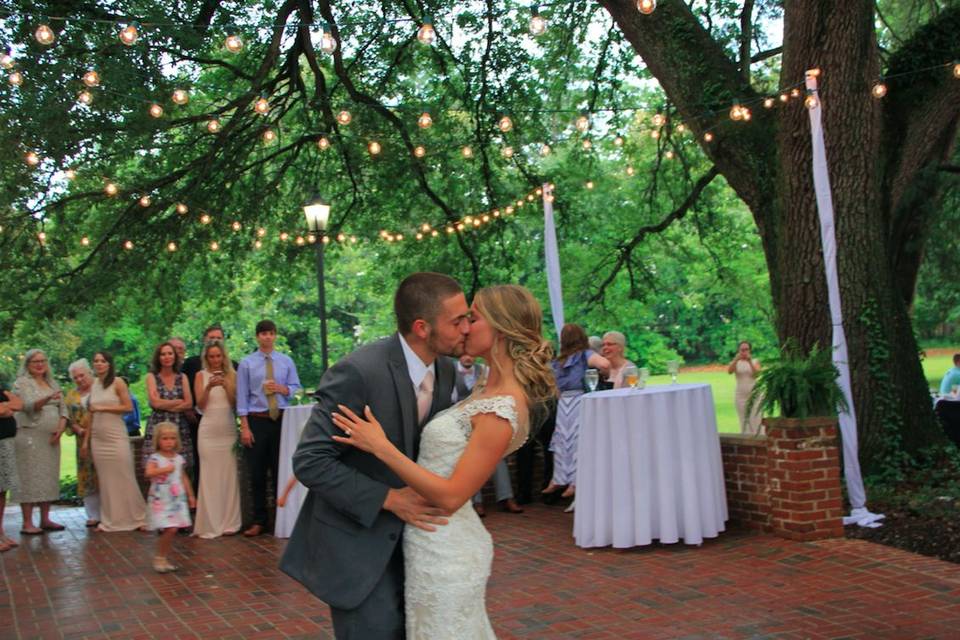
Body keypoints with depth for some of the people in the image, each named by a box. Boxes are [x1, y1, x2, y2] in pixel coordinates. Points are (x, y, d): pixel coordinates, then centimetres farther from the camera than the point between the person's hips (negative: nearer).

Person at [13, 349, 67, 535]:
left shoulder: (53, 383, 16)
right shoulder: (22, 383, -2)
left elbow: (63, 408, 14)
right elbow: (29, 406, -17)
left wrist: (60, 428, -3)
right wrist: (48, 399, -35)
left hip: (51, 439, 6)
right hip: (30, 437, -6)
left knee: (49, 479, 7)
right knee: (30, 478, -7)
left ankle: (45, 519, 14)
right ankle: (27, 523, -4)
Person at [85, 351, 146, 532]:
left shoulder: (118, 382, -4)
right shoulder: (93, 385, 10)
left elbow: (128, 407, -10)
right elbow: (91, 415, 14)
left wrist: (102, 408, -12)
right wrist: (86, 440, 11)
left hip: (116, 437, -5)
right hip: (98, 439, 5)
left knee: (124, 478, -2)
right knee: (105, 480, 6)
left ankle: (137, 517, 7)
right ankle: (109, 521, 12)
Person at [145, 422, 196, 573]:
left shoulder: (179, 458, 9)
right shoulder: (155, 458, -8)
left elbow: (184, 477, 18)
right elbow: (148, 473, -25)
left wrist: (190, 495, 19)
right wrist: (165, 469, -27)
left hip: (178, 499, 5)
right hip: (161, 500, -5)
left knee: (172, 531, 5)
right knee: (169, 529, -14)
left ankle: (163, 558, 18)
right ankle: (159, 559, 4)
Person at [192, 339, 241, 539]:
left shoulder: (231, 375, 7)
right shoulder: (201, 375, 4)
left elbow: (235, 403, 2)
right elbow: (200, 404, -1)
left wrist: (226, 385, -13)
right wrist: (209, 387, -18)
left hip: (228, 429, 1)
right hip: (209, 429, -1)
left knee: (229, 474, 1)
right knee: (209, 475, -3)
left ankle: (229, 522, 7)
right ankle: (210, 524, 0)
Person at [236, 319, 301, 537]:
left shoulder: (286, 361, 7)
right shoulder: (246, 363, 1)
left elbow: (296, 388, 8)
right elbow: (242, 396, -2)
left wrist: (282, 389, -14)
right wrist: (245, 427, -8)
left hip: (282, 419, 1)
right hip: (257, 420, -1)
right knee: (257, 473, 5)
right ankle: (259, 521, 15)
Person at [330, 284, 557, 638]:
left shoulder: (501, 412, -24)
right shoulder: (493, 395, 4)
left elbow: (451, 496, -25)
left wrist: (381, 447, -24)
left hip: (443, 554, -9)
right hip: (443, 543, 9)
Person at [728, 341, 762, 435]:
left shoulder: (755, 361, 5)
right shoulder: (736, 363, 6)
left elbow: (757, 373, -13)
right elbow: (729, 371, -15)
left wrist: (750, 362, -25)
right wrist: (736, 359, -29)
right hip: (741, 396, 1)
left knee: (755, 422, -7)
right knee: (744, 423, 2)